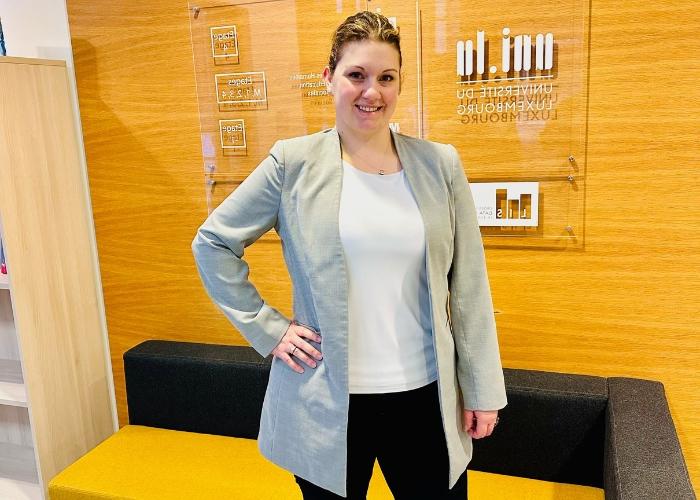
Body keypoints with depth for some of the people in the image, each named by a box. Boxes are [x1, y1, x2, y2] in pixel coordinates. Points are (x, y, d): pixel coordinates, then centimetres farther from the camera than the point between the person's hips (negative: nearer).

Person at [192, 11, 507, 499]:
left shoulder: (440, 164, -1)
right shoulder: (294, 162, -6)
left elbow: (469, 286, 1)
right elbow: (213, 242, 2)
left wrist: (482, 388, 3)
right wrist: (267, 329, -4)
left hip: (425, 395, 2)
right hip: (328, 401, -1)